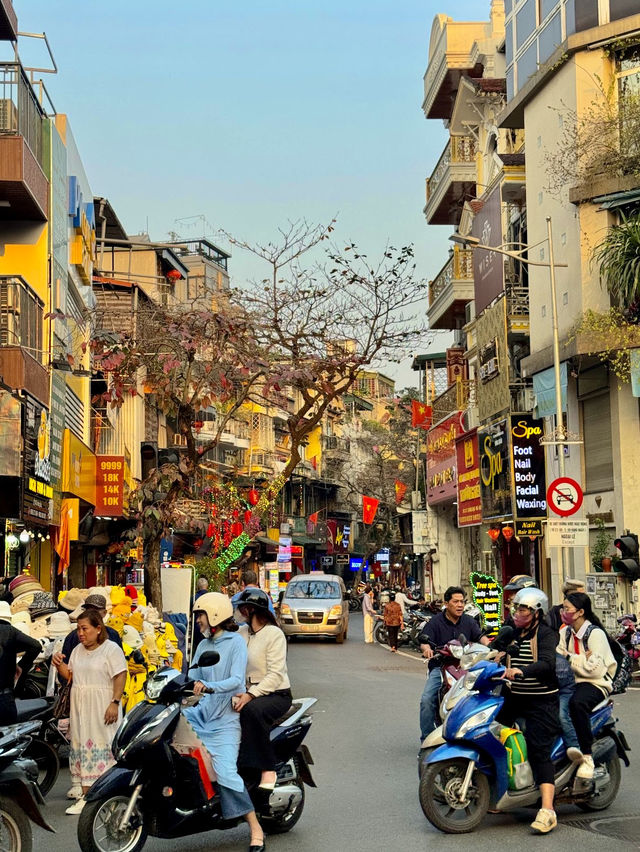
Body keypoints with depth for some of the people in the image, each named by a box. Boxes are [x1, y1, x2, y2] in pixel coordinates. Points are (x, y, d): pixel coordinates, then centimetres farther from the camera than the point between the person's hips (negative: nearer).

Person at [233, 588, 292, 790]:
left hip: (276, 694, -6)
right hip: (249, 692, 6)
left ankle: (268, 769, -28)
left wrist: (251, 695, -28)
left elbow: (275, 674, -17)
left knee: (252, 710, -35)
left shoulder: (274, 634, -8)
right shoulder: (241, 633, 13)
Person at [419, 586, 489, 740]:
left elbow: (480, 636, 2)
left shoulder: (469, 621, 12)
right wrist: (426, 648, -32)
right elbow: (424, 640, -7)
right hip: (440, 667, -2)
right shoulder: (435, 622, 2)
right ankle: (427, 738, -10)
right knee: (427, 699, -20)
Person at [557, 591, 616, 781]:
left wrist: (570, 658, -11)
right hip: (570, 681, 7)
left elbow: (595, 669, -19)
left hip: (596, 683, -7)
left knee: (577, 702, -39)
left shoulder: (595, 634, -9)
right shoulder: (565, 632, 14)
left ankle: (587, 756, -30)